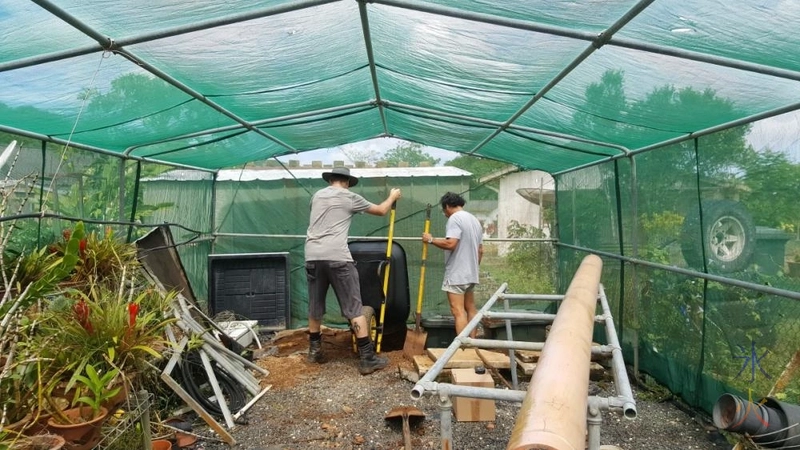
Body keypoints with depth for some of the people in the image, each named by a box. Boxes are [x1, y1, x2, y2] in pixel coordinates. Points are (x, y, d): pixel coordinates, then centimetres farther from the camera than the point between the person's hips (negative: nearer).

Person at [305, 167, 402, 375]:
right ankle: (367, 358, 2)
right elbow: (381, 210, 16)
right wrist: (392, 197, 36)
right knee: (354, 309, -1)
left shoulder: (317, 195, 18)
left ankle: (314, 350, 30)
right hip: (337, 257, -5)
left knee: (315, 307, 18)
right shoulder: (350, 197, 5)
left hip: (313, 257, 5)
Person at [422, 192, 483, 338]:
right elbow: (480, 250, 18)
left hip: (456, 274, -9)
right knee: (471, 308, 15)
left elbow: (450, 244, -25)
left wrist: (431, 239, -12)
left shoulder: (455, 218, -12)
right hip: (470, 273, 10)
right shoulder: (474, 220, 17)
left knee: (458, 311, -9)